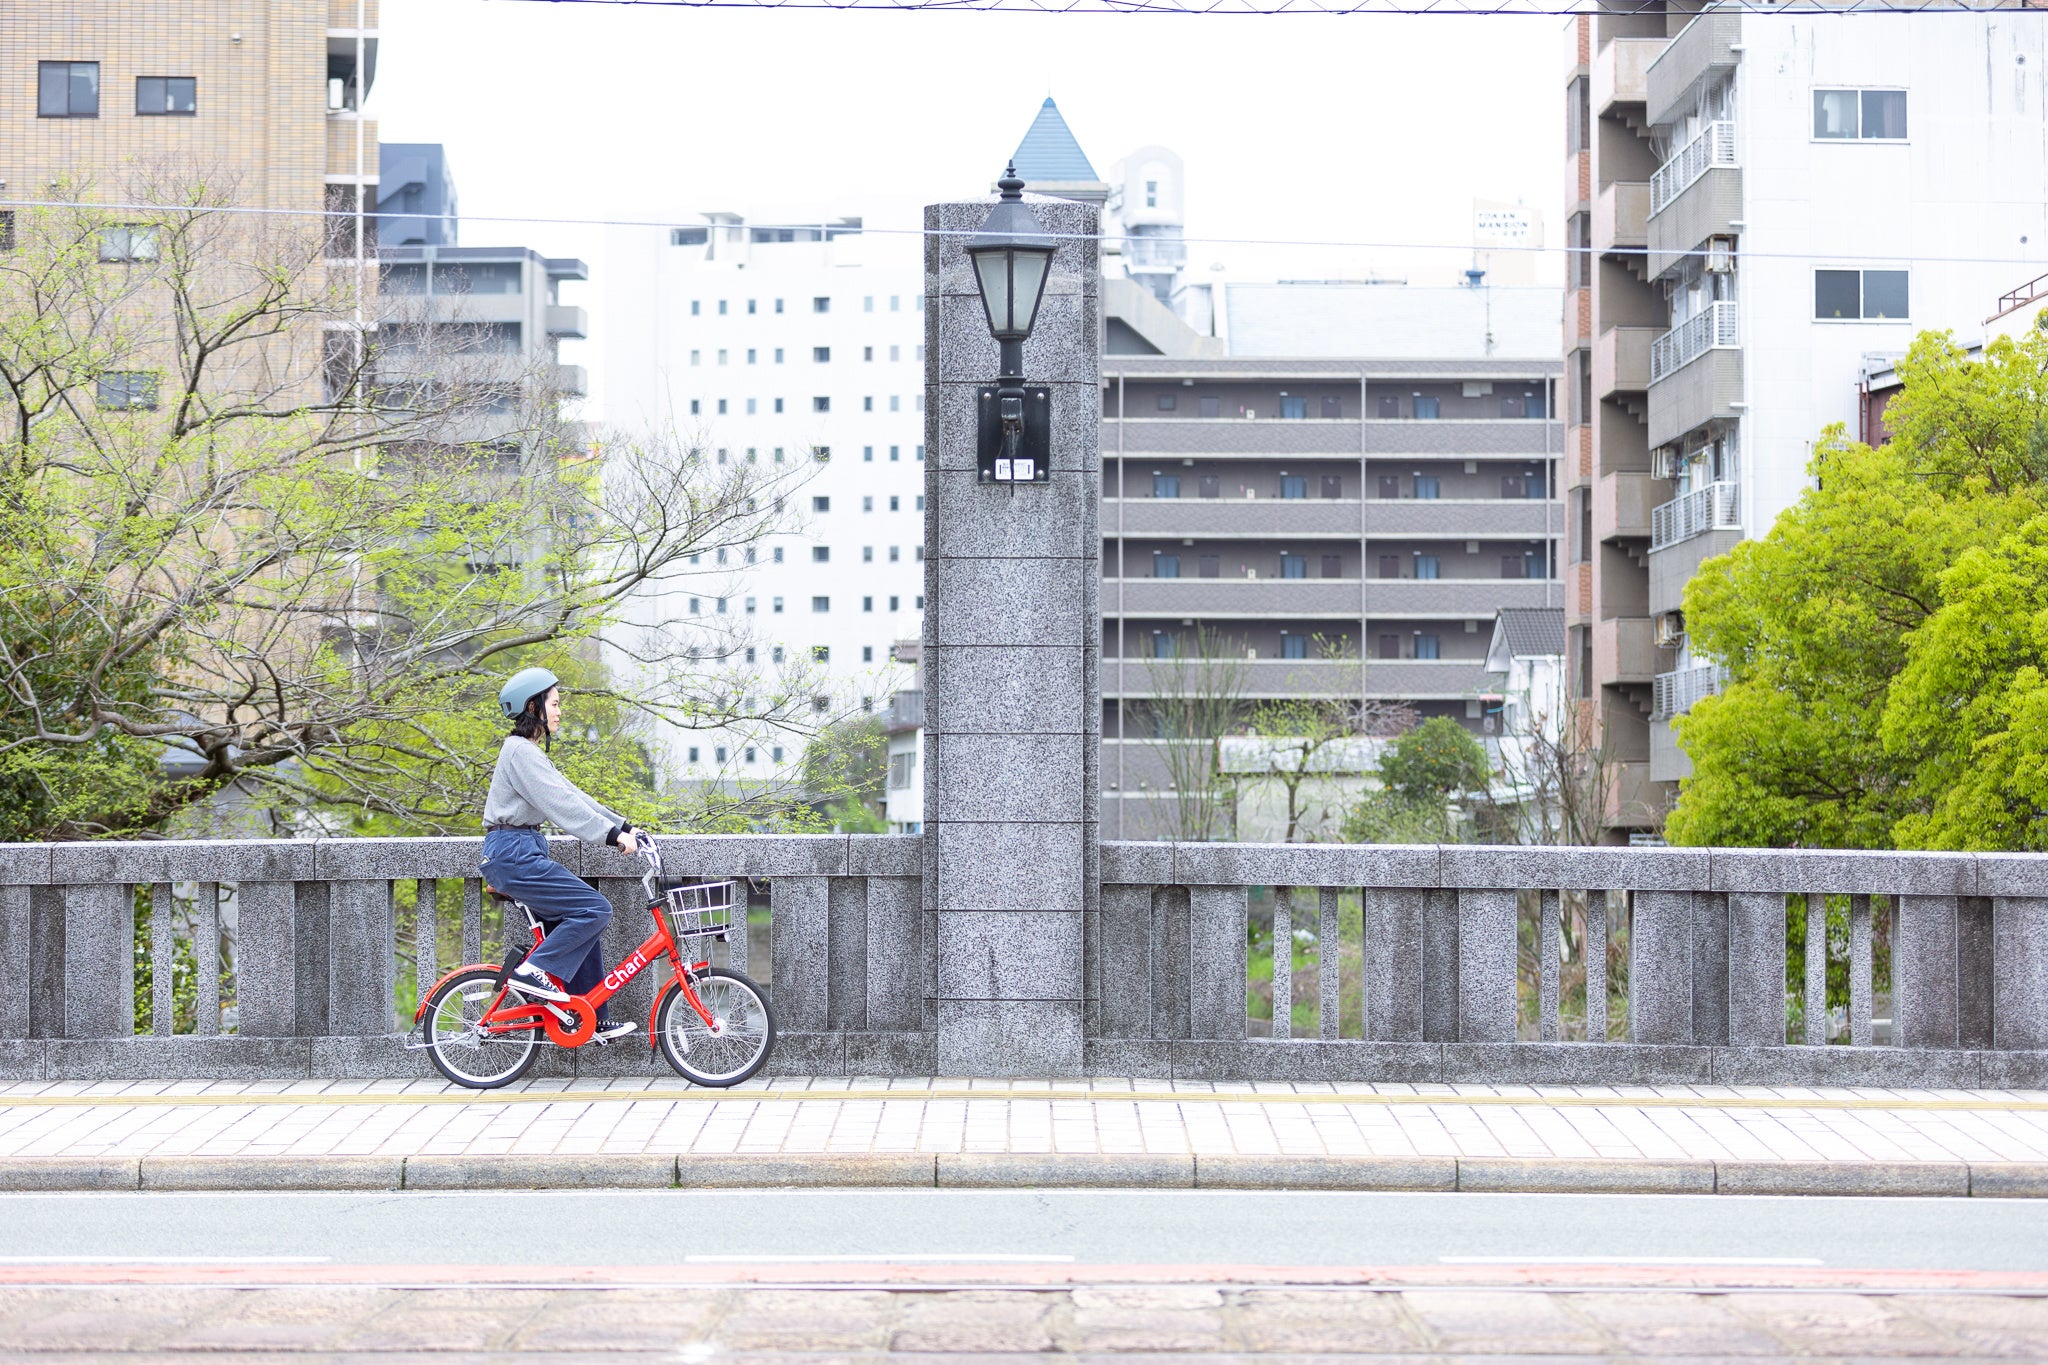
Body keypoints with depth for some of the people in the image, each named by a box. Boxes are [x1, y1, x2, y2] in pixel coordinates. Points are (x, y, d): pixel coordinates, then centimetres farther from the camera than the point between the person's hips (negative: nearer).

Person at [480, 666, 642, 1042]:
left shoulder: (530, 753, 20)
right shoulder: (520, 751, -13)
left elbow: (572, 796, 18)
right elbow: (560, 804, -21)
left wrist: (623, 827, 12)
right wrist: (613, 835, -24)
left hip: (522, 853, 10)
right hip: (513, 854, -10)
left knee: (582, 925, 8)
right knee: (594, 909, -15)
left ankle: (594, 1020, 10)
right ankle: (535, 971, -9)